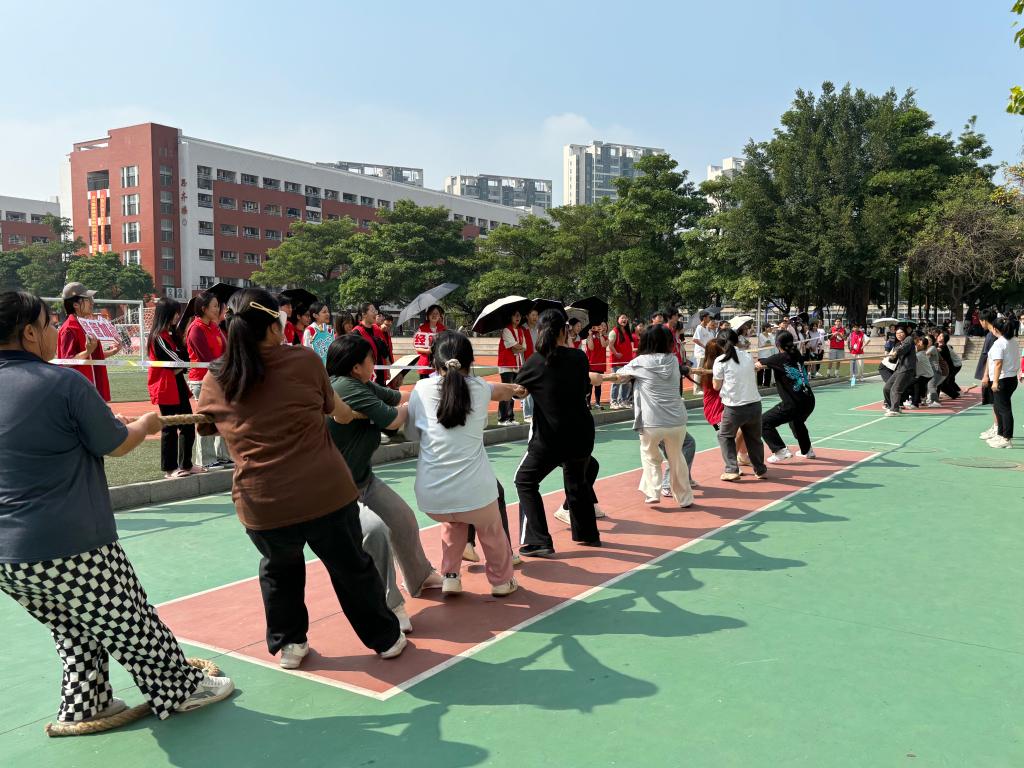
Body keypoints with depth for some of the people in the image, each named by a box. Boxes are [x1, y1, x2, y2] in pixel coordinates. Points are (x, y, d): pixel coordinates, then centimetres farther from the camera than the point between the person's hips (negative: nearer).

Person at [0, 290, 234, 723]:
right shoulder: (64, 383, -16)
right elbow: (117, 445, -7)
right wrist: (145, 425, 15)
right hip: (73, 550, -7)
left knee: (75, 632, 24)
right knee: (130, 624, 11)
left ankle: (84, 705, 32)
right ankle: (179, 690, 26)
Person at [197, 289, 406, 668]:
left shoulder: (215, 380, 3)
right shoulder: (304, 361, -4)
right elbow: (336, 410, 13)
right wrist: (347, 413, 36)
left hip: (261, 506, 2)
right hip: (326, 494, -2)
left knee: (279, 568, 31)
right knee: (352, 568, 20)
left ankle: (288, 644, 38)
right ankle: (386, 638, 36)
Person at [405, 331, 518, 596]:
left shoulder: (422, 388, 2)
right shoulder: (480, 388, 3)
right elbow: (504, 390, 27)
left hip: (431, 496, 1)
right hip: (473, 491, -1)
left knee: (454, 521, 34)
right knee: (491, 531, 29)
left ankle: (450, 577, 32)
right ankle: (501, 581, 45)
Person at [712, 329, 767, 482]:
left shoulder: (720, 361, -5)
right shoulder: (748, 357, 8)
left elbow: (716, 386, 1)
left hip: (734, 407, -4)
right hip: (755, 404, 4)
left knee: (725, 436, 18)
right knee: (754, 437, 22)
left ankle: (732, 470, 9)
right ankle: (760, 469, 32)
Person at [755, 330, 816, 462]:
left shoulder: (779, 359, -7)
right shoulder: (798, 356, 9)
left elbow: (758, 365, 6)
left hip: (793, 404, -7)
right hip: (809, 402, 7)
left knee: (764, 422, 0)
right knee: (797, 421, 37)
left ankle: (781, 451, -8)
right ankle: (807, 451, 47)